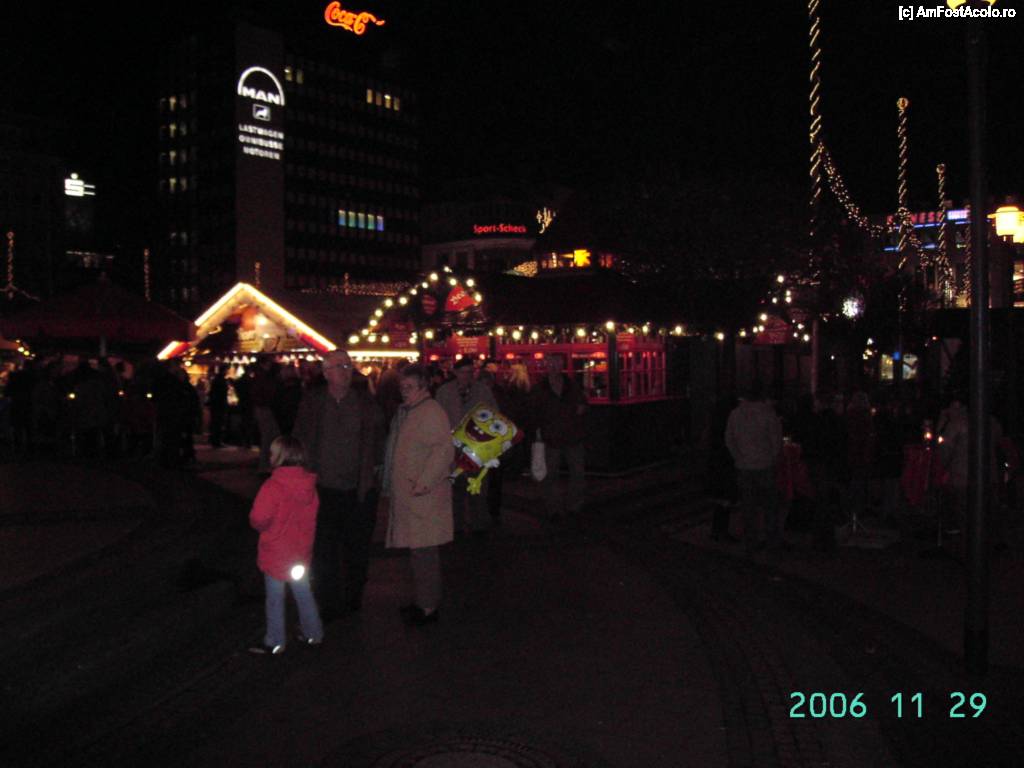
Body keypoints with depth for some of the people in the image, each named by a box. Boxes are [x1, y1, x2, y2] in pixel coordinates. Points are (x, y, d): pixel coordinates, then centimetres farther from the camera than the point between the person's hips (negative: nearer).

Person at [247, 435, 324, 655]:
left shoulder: (273, 486, -22)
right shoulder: (309, 484, -2)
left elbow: (258, 519, -23)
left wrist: (263, 528, -2)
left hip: (275, 553, -6)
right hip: (301, 552, 6)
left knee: (275, 599, 6)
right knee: (303, 593, 19)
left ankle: (275, 643, 15)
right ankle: (314, 633, 28)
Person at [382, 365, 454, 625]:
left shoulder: (431, 411, -13)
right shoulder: (405, 412, 17)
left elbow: (444, 450, -22)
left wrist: (424, 483, -23)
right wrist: (392, 483, 20)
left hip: (424, 496, -10)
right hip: (406, 495, 10)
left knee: (424, 553, -5)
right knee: (417, 551, 17)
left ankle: (429, 607, 4)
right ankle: (422, 600, 27)